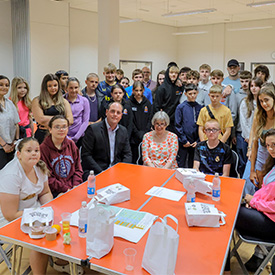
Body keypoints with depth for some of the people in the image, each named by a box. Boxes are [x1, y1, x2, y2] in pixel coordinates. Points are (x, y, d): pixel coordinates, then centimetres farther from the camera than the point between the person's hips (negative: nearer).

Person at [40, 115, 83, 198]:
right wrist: (66, 189, -13)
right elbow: (48, 177, -8)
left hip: (73, 188, 5)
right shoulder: (43, 148, -6)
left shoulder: (71, 144, 11)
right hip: (55, 192, -5)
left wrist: (76, 186, -3)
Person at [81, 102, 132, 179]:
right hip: (95, 172, -5)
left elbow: (127, 154, 12)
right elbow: (85, 155, -9)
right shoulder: (93, 129, -5)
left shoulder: (123, 131, 12)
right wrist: (101, 172, -18)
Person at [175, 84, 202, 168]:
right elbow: (178, 125, -5)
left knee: (192, 165, 12)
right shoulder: (180, 107, -3)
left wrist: (198, 141, -3)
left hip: (195, 143, 3)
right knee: (180, 164, 4)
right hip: (183, 142, -3)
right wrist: (184, 140, -9)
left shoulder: (200, 108, 5)